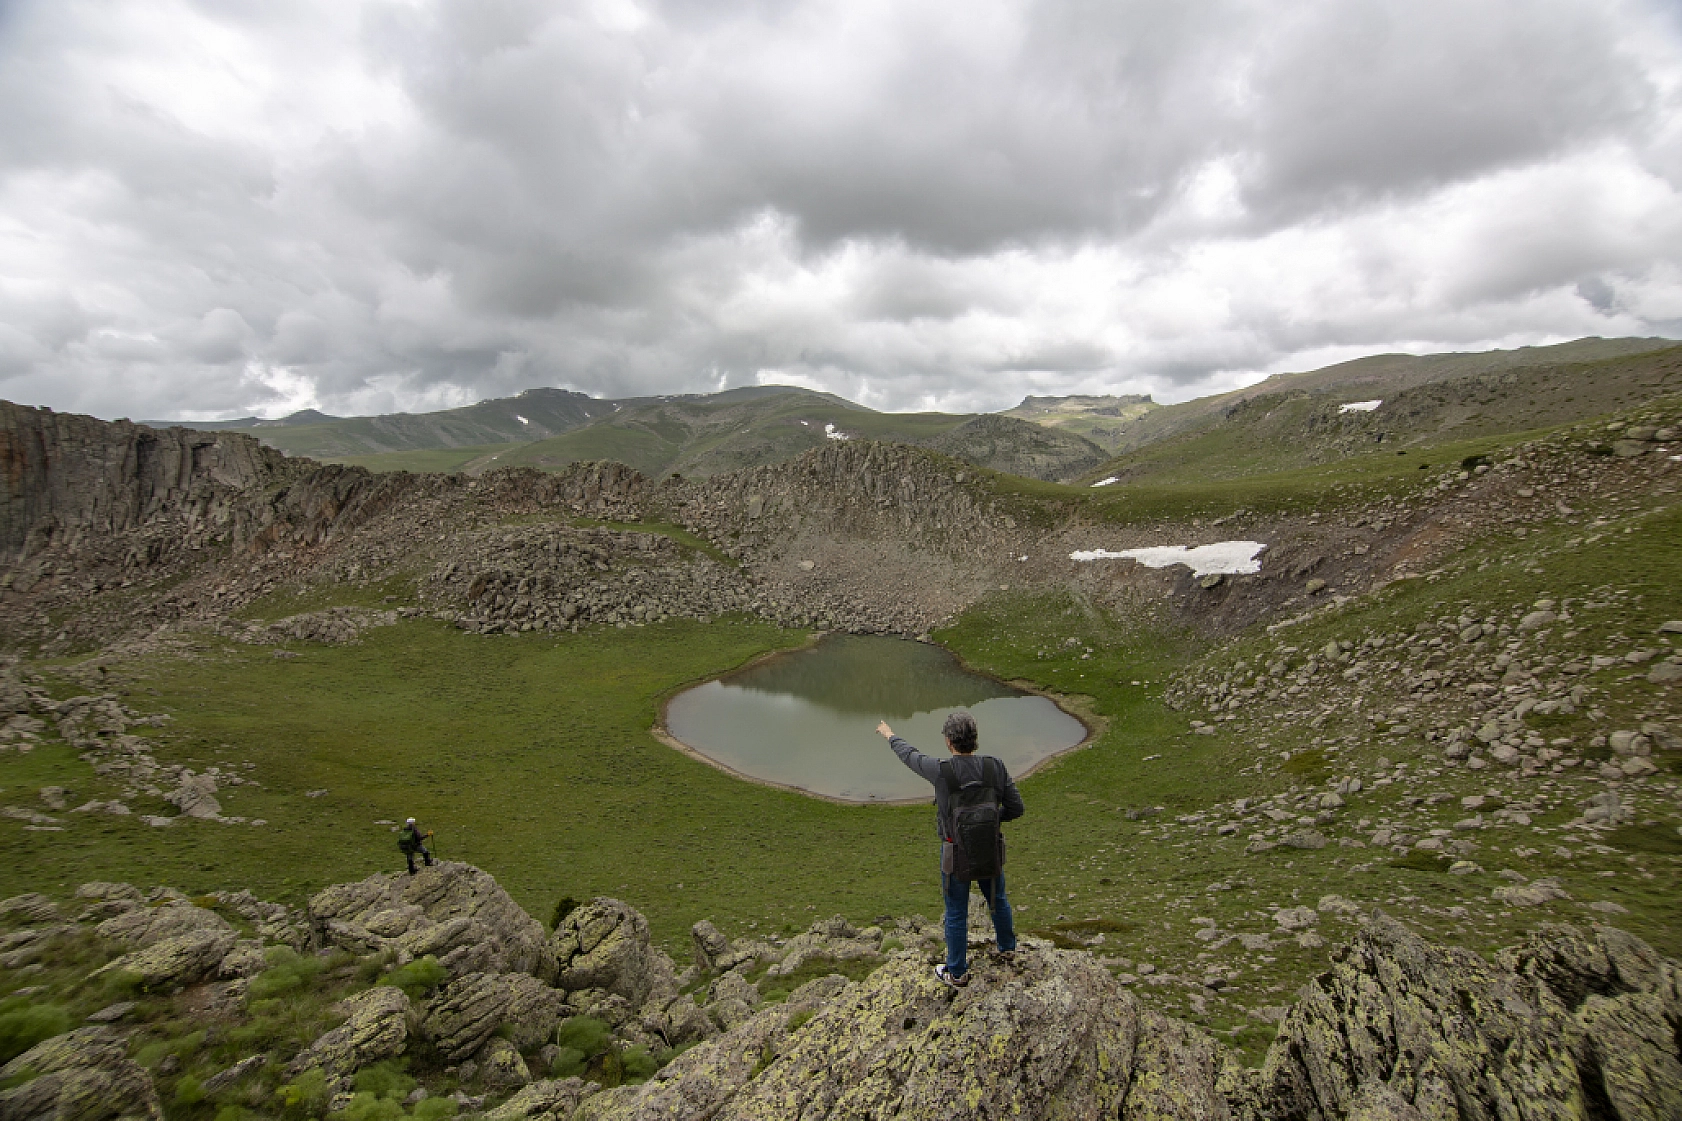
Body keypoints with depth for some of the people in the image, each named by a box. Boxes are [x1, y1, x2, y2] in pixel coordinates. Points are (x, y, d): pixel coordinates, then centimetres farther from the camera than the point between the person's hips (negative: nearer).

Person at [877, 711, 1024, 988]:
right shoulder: (996, 767, -17)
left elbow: (910, 755, -5)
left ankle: (957, 973, 30)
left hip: (956, 853, -3)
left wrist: (890, 736, 15)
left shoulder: (941, 770, -24)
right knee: (997, 899, 28)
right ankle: (1006, 946, 52)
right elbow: (1016, 808, -9)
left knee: (956, 913, 14)